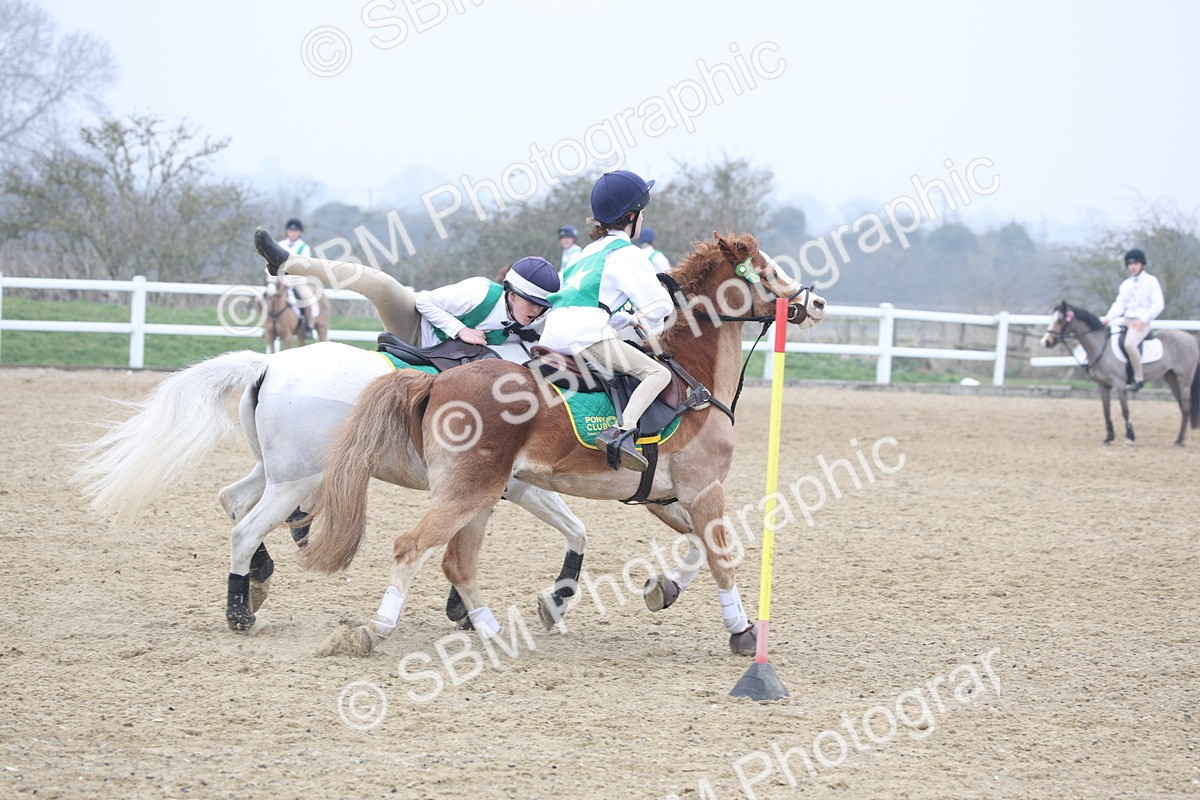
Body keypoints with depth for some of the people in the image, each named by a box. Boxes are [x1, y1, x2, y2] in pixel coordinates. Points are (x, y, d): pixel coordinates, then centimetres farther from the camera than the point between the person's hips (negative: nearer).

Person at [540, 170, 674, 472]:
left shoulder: (591, 251, 28)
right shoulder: (627, 254, 3)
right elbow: (657, 304, -3)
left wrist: (629, 319, 27)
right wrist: (648, 326, 18)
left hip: (552, 334, 9)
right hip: (585, 335, -9)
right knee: (659, 373, -11)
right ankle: (622, 431, -32)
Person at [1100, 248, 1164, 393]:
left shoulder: (1151, 281, -1)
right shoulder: (1126, 284, 16)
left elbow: (1158, 305, -6)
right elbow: (1119, 304, 11)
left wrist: (1143, 319, -18)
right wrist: (1108, 318, -7)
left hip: (1142, 323, -8)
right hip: (1126, 321, 8)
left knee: (1129, 343, -34)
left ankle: (1139, 378, -25)